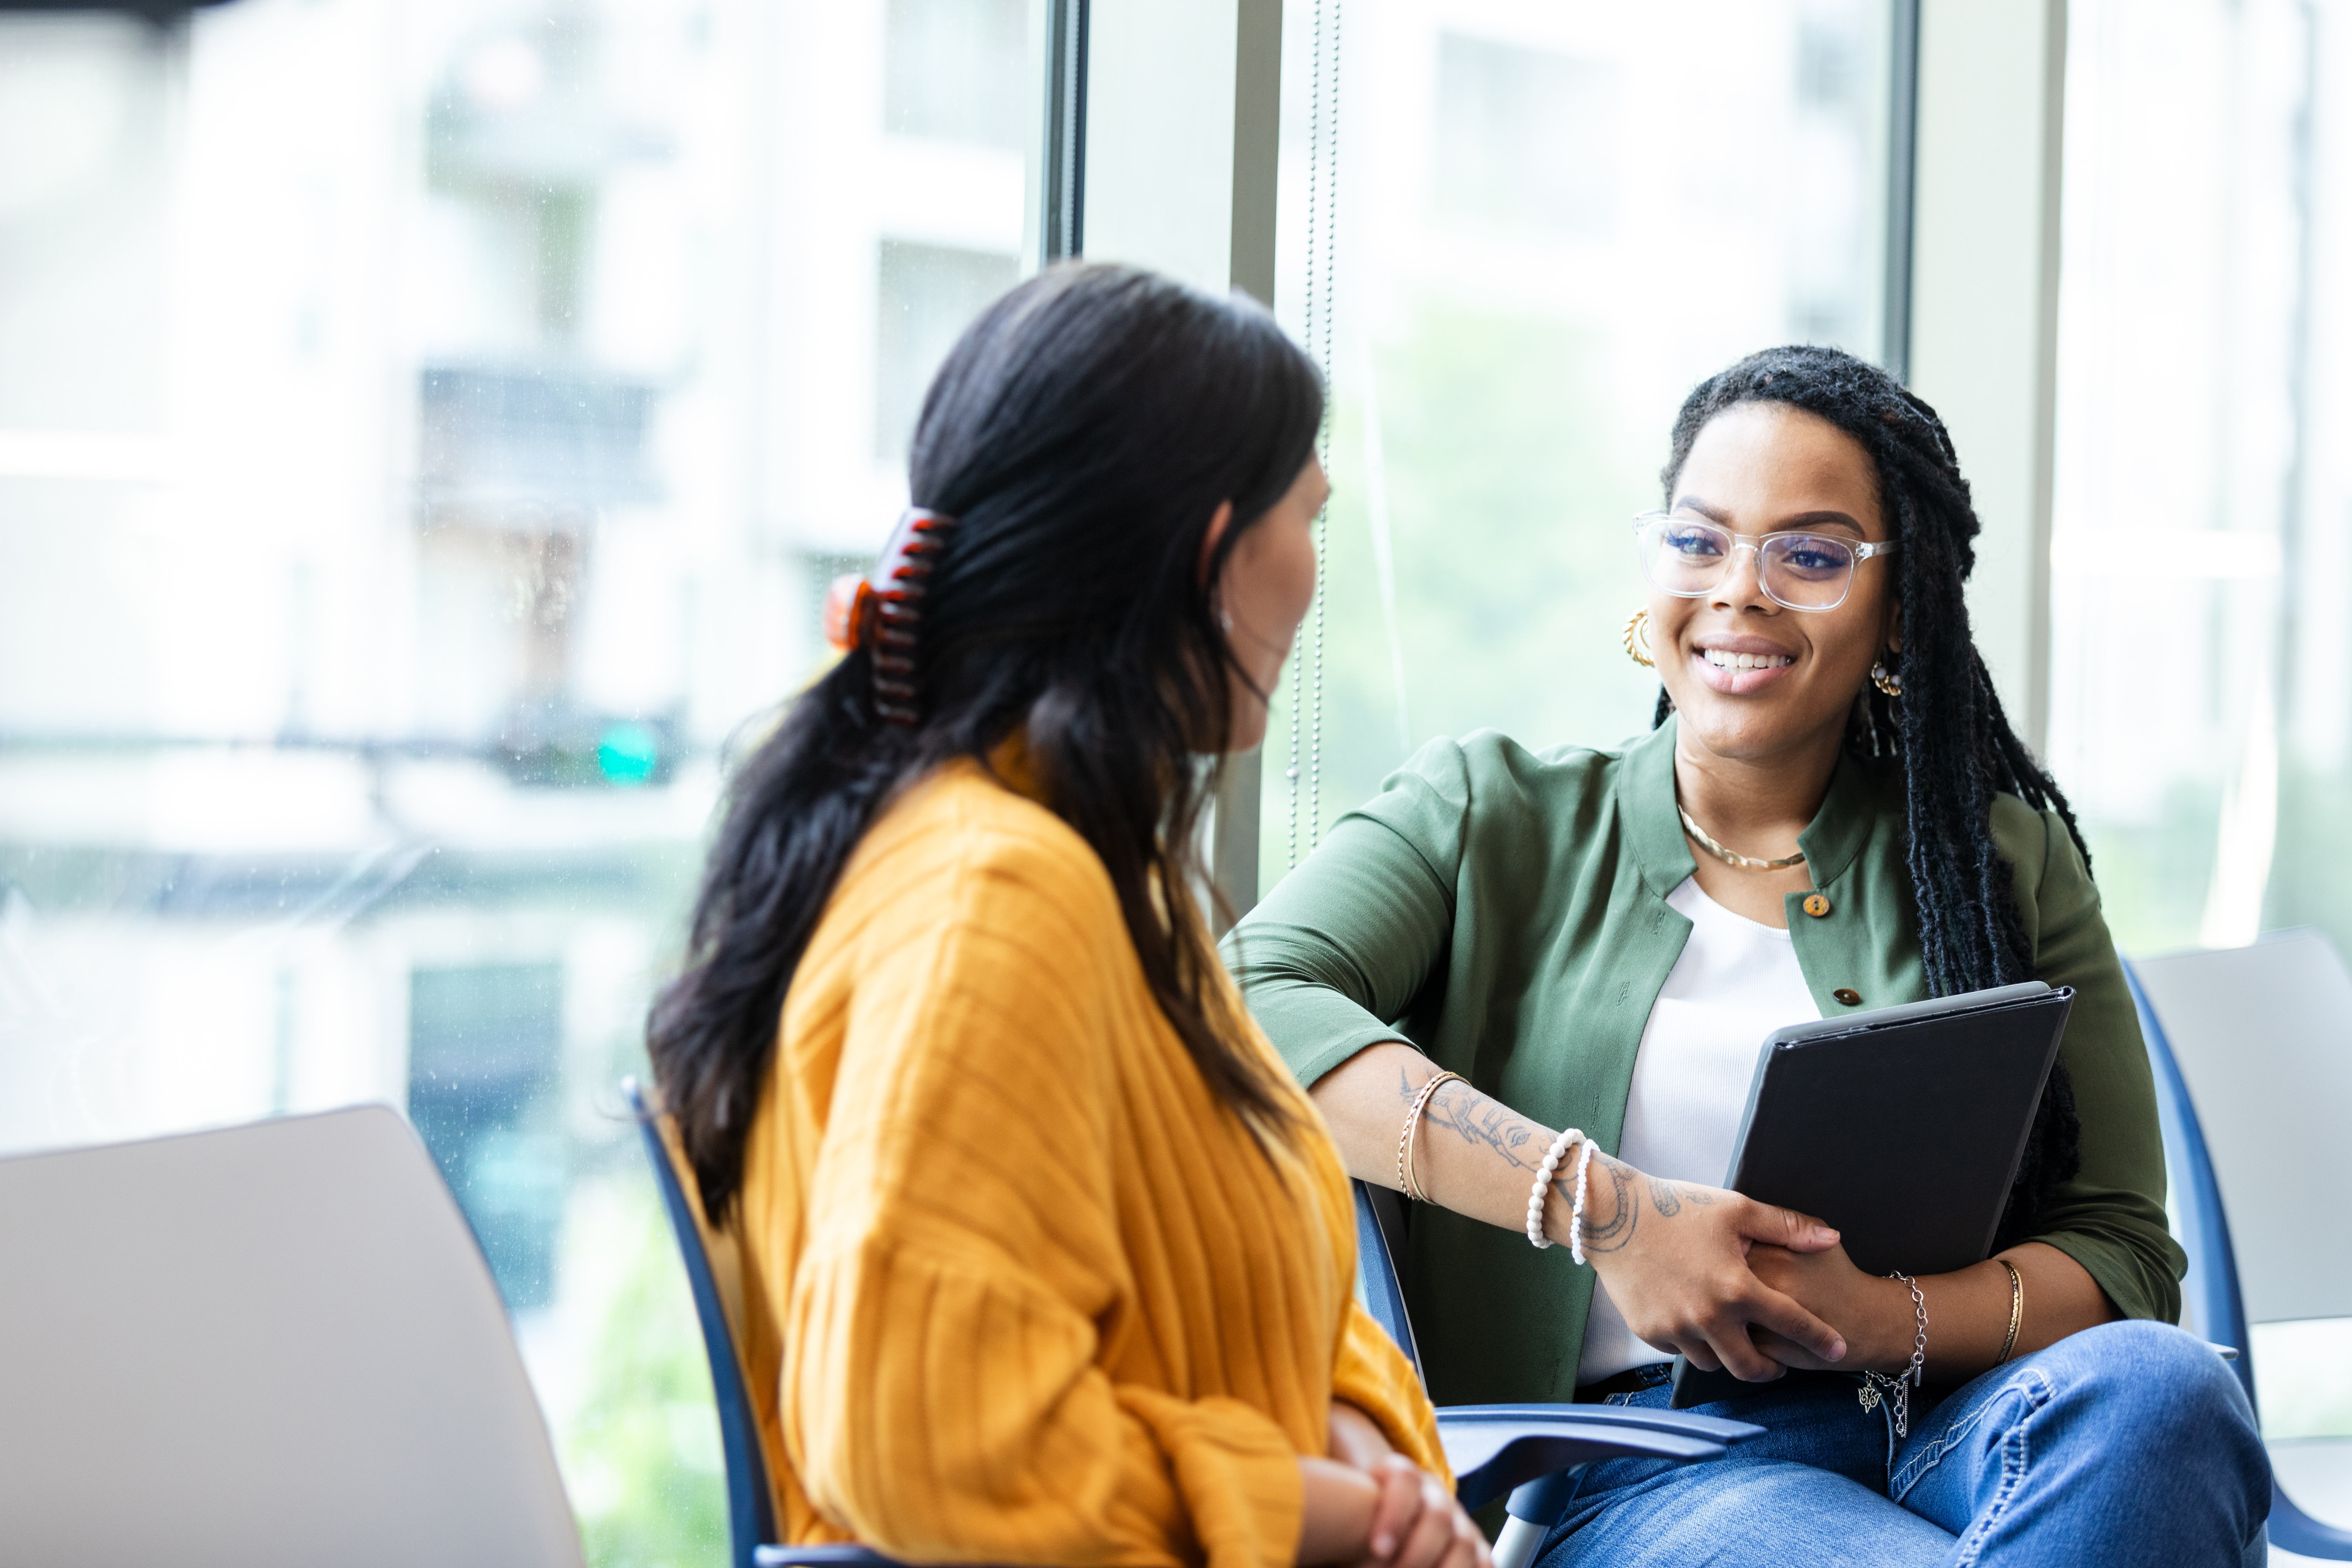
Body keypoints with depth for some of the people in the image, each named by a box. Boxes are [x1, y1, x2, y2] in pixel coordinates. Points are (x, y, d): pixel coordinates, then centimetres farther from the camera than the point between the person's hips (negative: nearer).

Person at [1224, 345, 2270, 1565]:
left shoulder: (2007, 863, 17)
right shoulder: (1493, 817, 12)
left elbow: (2122, 1254, 10)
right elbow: (1246, 1009, -8)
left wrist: (1886, 1319, -13)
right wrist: (1606, 1211, -17)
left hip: (1933, 1440, 4)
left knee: (2154, 1384, -33)